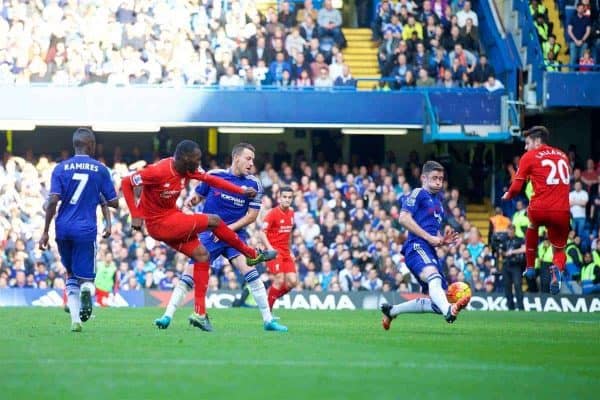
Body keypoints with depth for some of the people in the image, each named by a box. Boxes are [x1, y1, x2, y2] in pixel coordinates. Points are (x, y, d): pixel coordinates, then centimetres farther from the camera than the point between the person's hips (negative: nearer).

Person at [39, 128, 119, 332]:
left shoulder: (61, 168, 2)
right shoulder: (100, 169, 2)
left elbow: (53, 201, -7)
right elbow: (113, 203, 5)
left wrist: (45, 231, -3)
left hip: (63, 229, 2)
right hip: (85, 230, -2)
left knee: (71, 275, 20)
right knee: (85, 278, 4)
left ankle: (75, 319, 6)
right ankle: (86, 289, -35)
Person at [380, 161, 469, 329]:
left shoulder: (438, 200, 29)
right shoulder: (418, 194, 4)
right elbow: (404, 218, -11)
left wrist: (443, 240, 15)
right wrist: (429, 238, -13)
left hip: (430, 251, 9)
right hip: (417, 246, -9)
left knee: (437, 303, 5)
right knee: (434, 277, -39)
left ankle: (392, 310, 21)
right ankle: (449, 311, -70)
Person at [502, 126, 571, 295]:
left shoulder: (529, 157, 4)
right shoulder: (563, 156, 18)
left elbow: (516, 187, 2)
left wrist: (508, 195, 23)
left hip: (539, 209, -2)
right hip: (562, 211, 2)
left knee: (532, 225, 35)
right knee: (559, 250, 17)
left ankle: (530, 267, 33)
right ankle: (557, 268, -18)